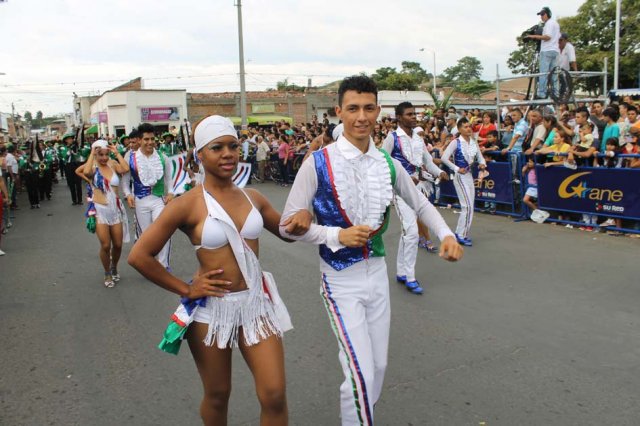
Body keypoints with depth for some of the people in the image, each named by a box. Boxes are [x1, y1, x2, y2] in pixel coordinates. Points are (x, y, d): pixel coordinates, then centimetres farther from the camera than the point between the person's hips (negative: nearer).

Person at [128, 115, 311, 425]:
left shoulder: (253, 198, 1)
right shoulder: (187, 205, -12)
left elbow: (286, 232, 15)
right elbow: (139, 256, -11)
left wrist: (303, 219, -8)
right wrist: (185, 290, -8)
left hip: (256, 301, 3)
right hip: (211, 308, -3)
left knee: (274, 395, 0)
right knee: (217, 395, 16)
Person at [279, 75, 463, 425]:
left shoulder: (388, 164, 0)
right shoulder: (318, 163, -14)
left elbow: (420, 203, 14)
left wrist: (446, 234, -2)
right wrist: (337, 235, -23)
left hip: (378, 273, 5)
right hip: (340, 279, -5)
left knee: (378, 366, 17)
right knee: (361, 372, -9)